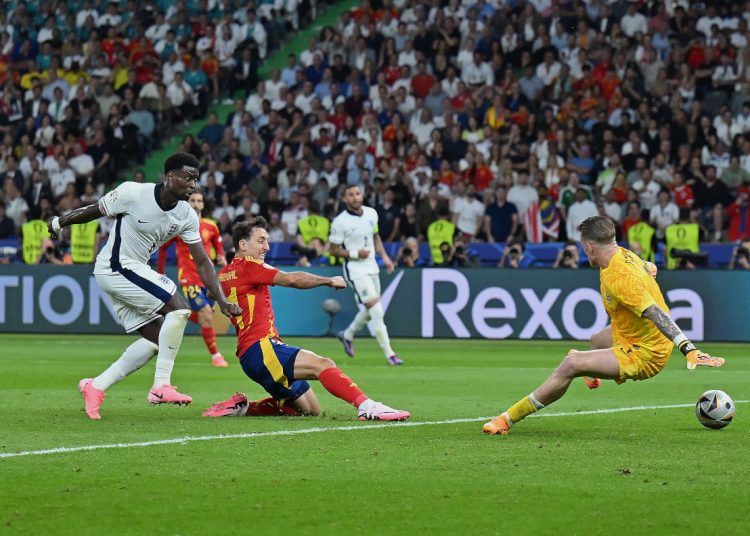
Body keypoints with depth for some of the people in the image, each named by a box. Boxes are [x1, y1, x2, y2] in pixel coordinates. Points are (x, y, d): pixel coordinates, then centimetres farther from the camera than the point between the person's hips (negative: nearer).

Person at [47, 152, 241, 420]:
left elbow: (202, 262, 2)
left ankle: (96, 386, 13)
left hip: (134, 272, 8)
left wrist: (222, 301, -7)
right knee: (178, 308, -18)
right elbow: (93, 211, -5)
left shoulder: (187, 216, -1)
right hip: (115, 267, -8)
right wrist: (59, 223, 10)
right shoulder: (134, 193, -20)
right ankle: (161, 385, -14)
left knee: (157, 339, 6)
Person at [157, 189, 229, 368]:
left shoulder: (211, 227, 3)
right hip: (189, 278, -4)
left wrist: (222, 258, -4)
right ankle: (215, 355, -8)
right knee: (206, 315, -17)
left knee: (202, 318, 9)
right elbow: (163, 247, 8)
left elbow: (219, 246, 18)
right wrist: (161, 273, 9)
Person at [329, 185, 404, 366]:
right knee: (377, 311, -15)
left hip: (372, 267, 7)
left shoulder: (371, 213, 4)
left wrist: (384, 256, 9)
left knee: (370, 310, 16)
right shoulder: (340, 222, -14)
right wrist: (355, 254, -21)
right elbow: (333, 249, -8)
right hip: (355, 270, -7)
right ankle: (389, 354, -11)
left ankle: (348, 335, 42)